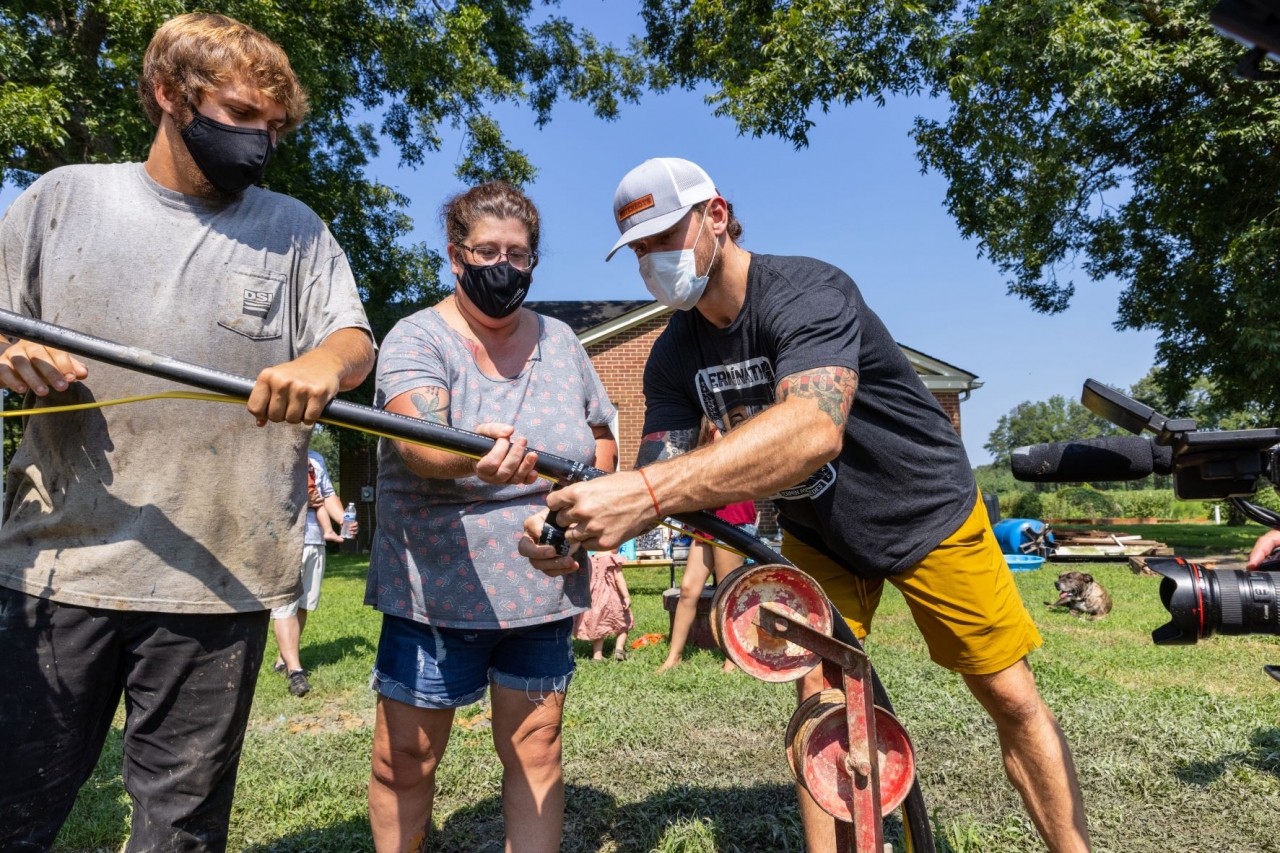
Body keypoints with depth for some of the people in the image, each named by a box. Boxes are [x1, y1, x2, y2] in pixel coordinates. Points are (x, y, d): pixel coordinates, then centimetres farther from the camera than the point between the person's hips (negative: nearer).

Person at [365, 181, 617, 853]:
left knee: (535, 752, 8)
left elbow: (602, 442, 16)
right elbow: (416, 442, -25)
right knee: (405, 757, 6)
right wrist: (474, 455, -46)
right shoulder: (418, 338, -6)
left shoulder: (561, 341, 8)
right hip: (436, 590, -2)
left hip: (544, 588, 3)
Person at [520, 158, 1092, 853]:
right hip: (817, 539, 5)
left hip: (928, 515, -4)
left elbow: (814, 430, -48)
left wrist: (646, 492, -57)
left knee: (1013, 701, 6)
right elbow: (663, 474, -16)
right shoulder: (674, 358, -9)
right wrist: (577, 522, -38)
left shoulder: (807, 291, -30)